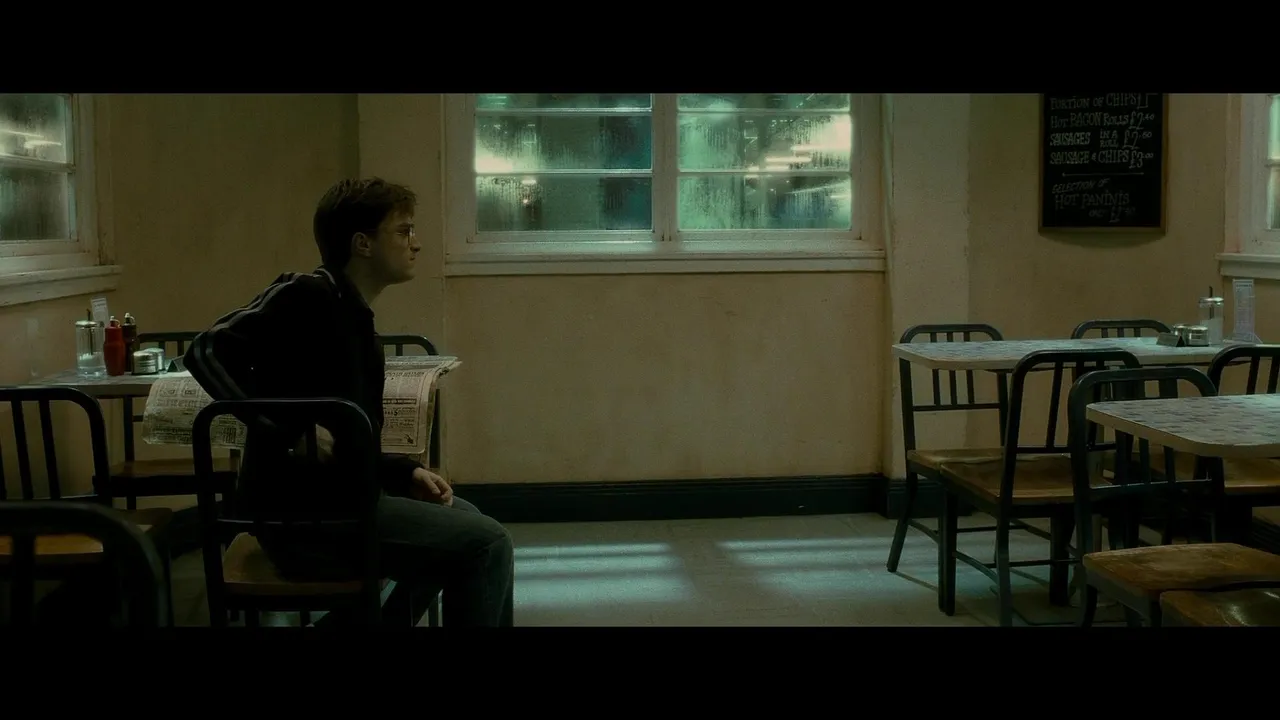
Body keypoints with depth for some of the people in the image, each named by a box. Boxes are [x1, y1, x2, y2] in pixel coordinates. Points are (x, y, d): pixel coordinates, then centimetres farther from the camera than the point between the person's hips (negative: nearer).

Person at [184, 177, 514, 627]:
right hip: (301, 513, -10)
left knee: (464, 523, 27)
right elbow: (207, 352, -22)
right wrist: (292, 431, -28)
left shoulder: (356, 321, 16)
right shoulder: (307, 295, -10)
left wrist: (408, 472, 4)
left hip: (337, 498, 10)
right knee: (486, 544, -14)